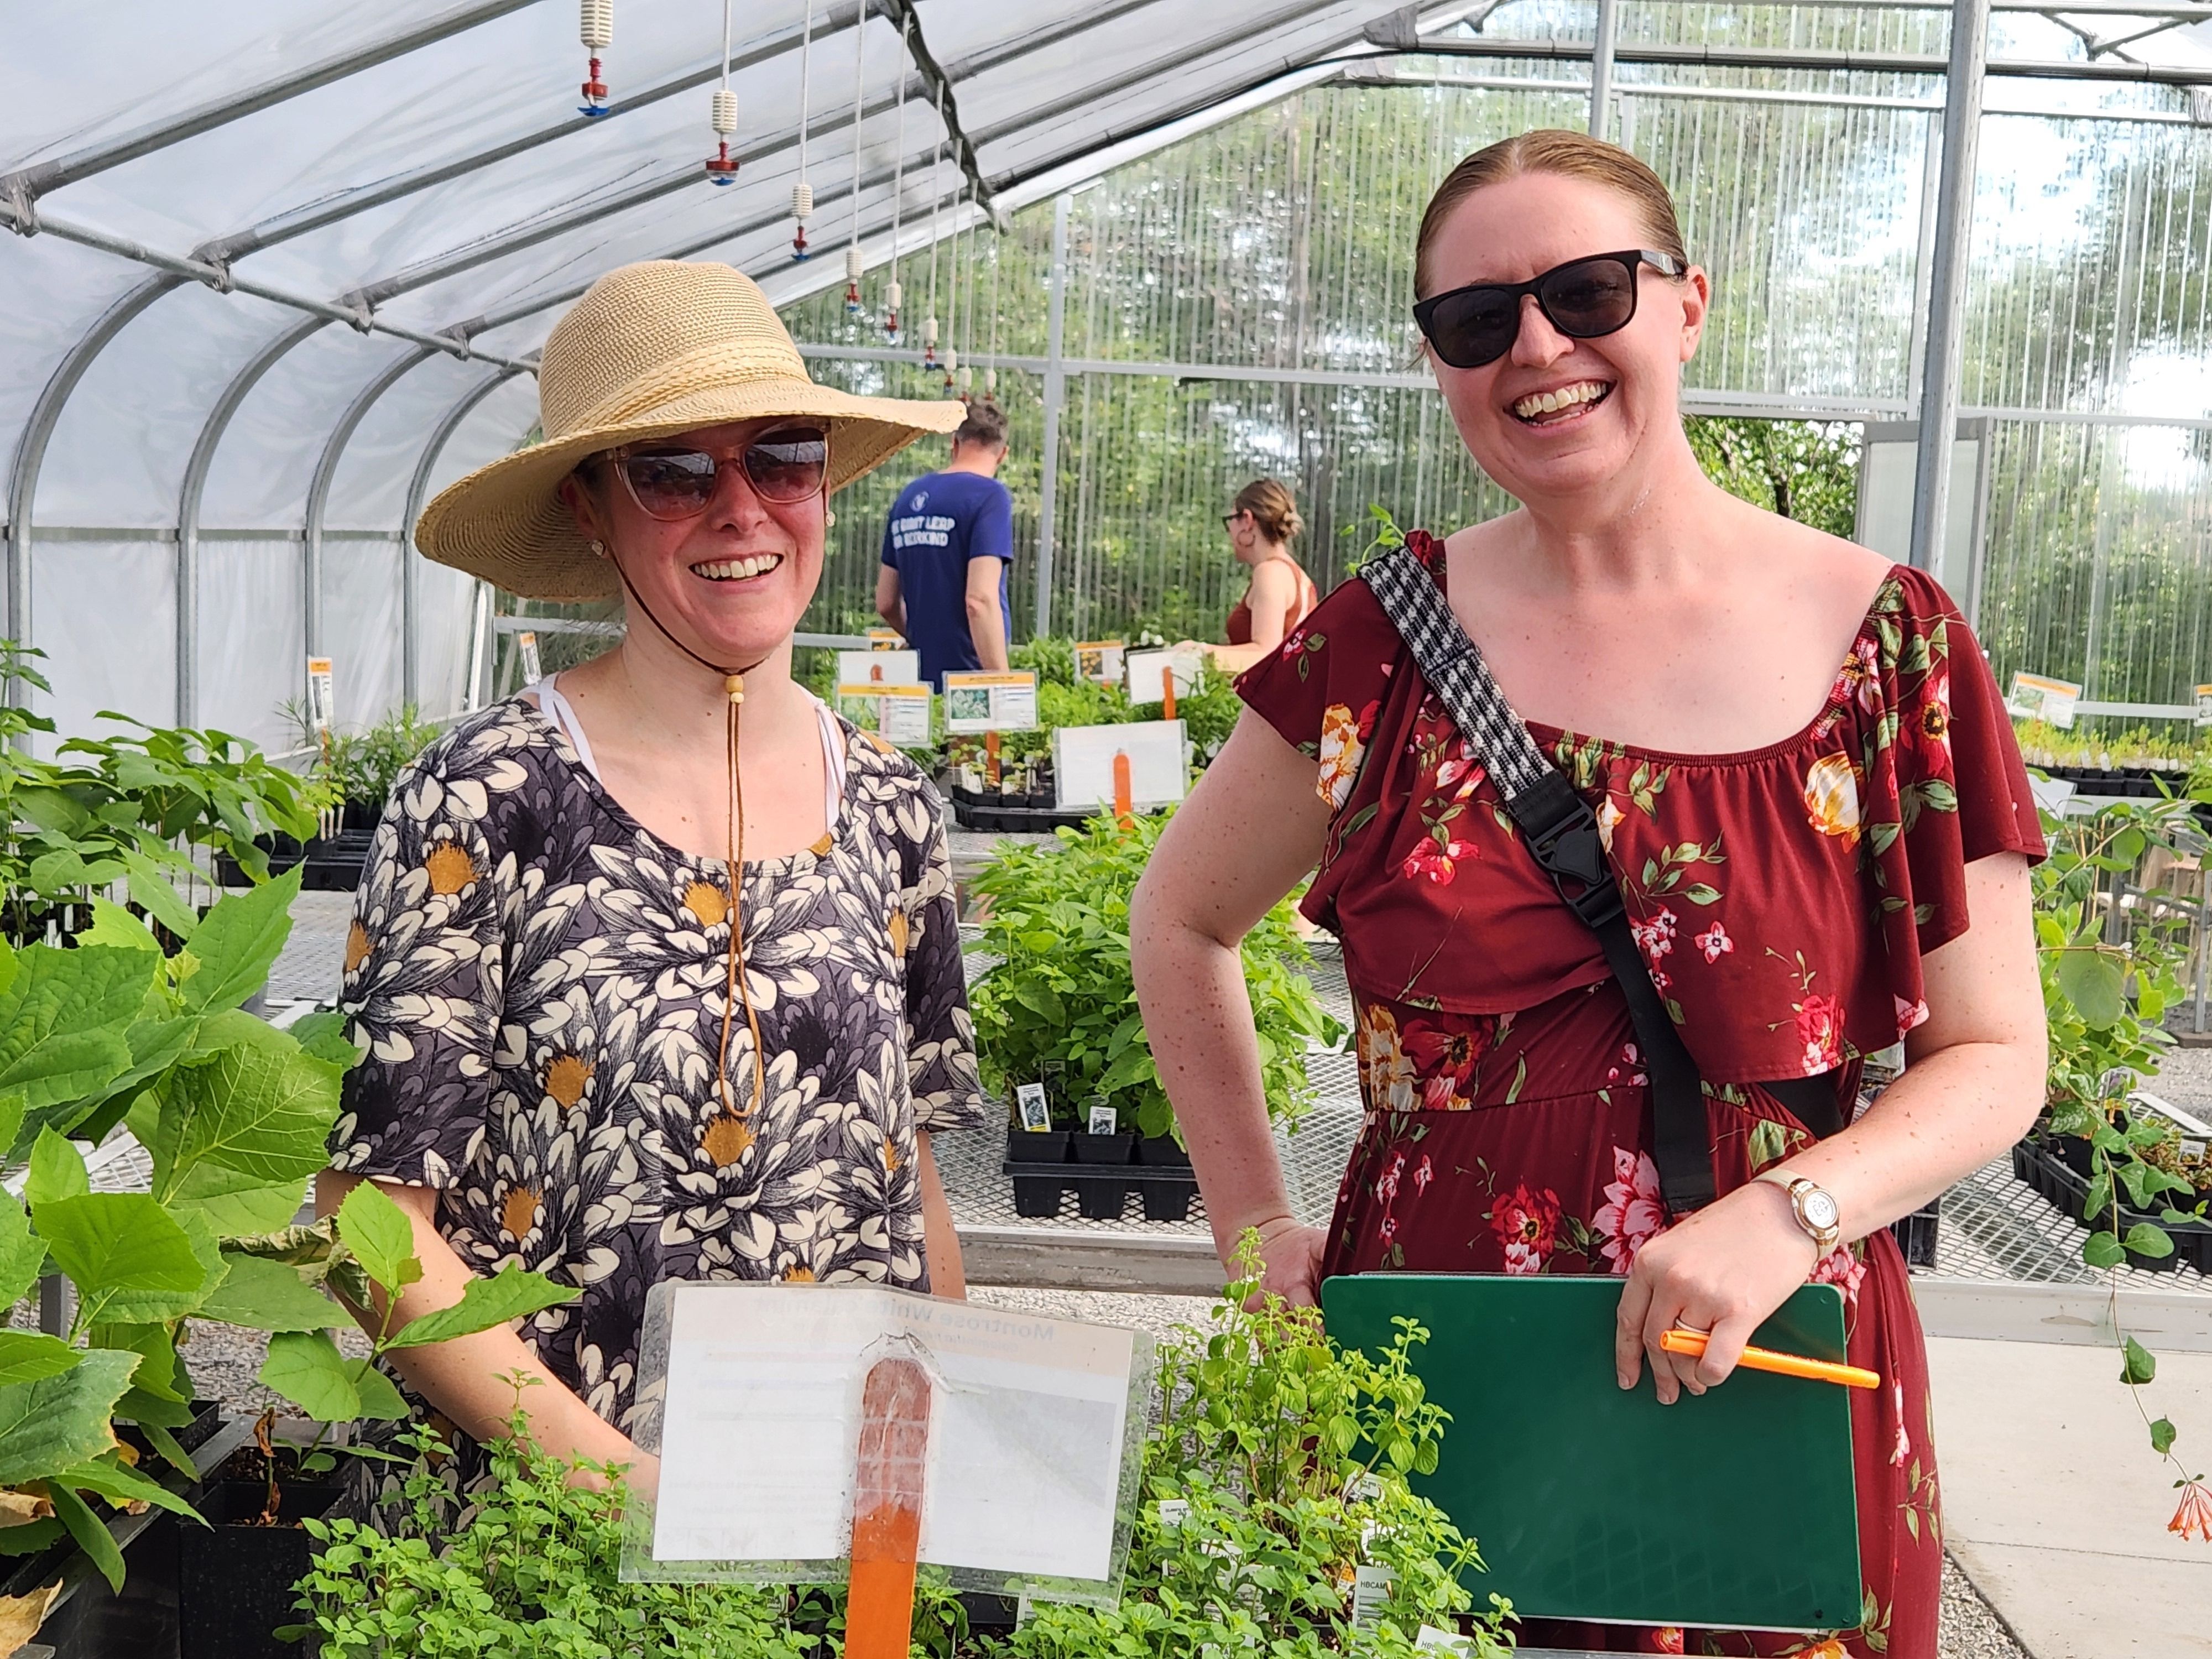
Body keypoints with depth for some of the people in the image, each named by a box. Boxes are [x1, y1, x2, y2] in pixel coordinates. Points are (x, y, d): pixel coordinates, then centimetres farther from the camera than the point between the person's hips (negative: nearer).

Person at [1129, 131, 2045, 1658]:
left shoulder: (1881, 641, -6)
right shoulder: (1393, 634, -2)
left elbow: (1997, 1055, -2)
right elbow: (1183, 919, 10)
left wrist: (1790, 1216, -18)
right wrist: (1258, 1228, 4)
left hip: (1753, 1396, -1)